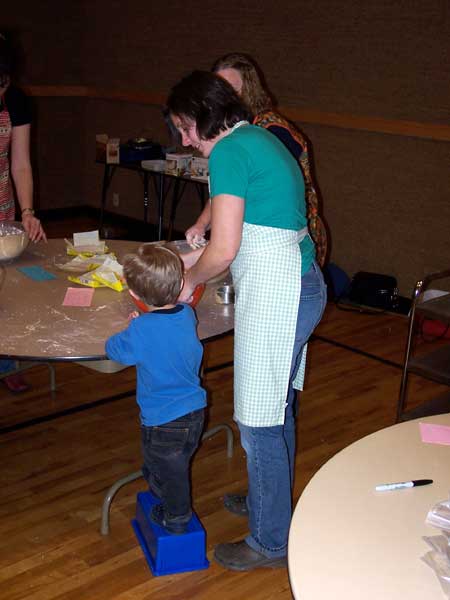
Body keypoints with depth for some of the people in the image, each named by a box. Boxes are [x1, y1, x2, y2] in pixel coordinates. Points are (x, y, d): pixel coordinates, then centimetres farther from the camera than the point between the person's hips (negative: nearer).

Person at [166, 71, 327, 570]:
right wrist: (193, 258, 20)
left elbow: (224, 249, -18)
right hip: (295, 285, 10)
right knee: (277, 408, 22)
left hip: (274, 295, -10)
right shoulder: (259, 139, 16)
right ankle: (271, 502, 41)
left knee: (259, 423, 2)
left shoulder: (229, 151, -14)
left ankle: (270, 542, 18)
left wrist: (189, 281, 1)